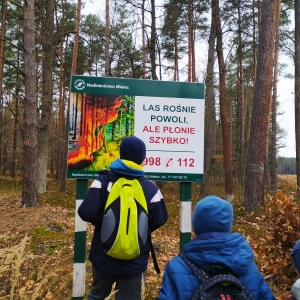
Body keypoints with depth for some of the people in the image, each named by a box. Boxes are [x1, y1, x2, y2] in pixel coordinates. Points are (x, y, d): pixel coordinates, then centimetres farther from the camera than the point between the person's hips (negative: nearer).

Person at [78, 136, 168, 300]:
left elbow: (86, 213, -18)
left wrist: (103, 222, 2)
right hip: (134, 261, -1)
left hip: (104, 257, 1)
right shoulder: (150, 188, -11)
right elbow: (159, 220, -8)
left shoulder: (103, 181, -12)